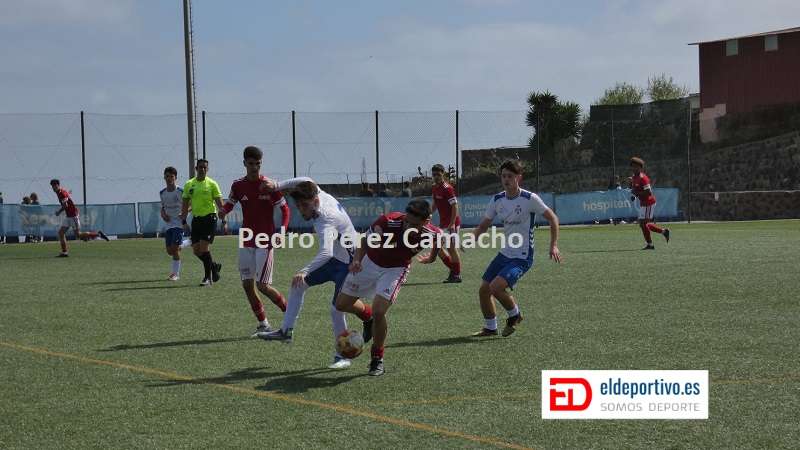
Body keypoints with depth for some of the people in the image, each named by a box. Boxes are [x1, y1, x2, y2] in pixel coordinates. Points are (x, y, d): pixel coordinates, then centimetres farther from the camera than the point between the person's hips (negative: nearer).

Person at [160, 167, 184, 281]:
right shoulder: (162, 193, 7)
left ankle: (176, 273, -6)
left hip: (178, 223, -5)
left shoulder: (180, 192, -8)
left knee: (175, 248, -13)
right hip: (168, 223, 5)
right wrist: (163, 214, -2)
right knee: (169, 251, 5)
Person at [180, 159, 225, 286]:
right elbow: (185, 204, 14)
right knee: (196, 250, 3)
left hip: (209, 218, -5)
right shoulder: (189, 185, 8)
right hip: (196, 219, 5)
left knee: (204, 248, -12)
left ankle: (208, 278, -1)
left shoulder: (212, 184, -3)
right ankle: (214, 266, 27)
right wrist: (183, 221, 9)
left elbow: (219, 203, -5)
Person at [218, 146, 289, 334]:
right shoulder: (238, 186, 3)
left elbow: (285, 209, -4)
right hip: (246, 242, 5)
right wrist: (223, 212, -9)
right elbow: (229, 204, 15)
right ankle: (263, 325, 13)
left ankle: (290, 310, 13)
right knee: (247, 285, 2)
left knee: (262, 285, -10)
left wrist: (281, 231, -19)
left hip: (265, 241, -5)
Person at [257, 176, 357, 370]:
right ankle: (286, 331, 19)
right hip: (335, 259, 10)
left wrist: (304, 271, -60)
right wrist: (278, 185, 4)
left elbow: (326, 252, -50)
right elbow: (305, 181, 11)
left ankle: (342, 357, -6)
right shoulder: (321, 195, -10)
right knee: (298, 284, 13)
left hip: (348, 264, -10)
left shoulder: (325, 220, -35)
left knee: (336, 308, -17)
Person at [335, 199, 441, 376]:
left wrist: (431, 257, 18)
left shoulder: (430, 233, -25)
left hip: (395, 269, -1)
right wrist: (357, 259, -44)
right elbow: (365, 240, -25)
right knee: (342, 304, 8)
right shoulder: (389, 221, -33)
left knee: (378, 311, -21)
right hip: (370, 262, 1)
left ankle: (377, 358, 2)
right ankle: (368, 317, 42)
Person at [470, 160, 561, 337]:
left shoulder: (530, 199, -16)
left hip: (522, 257, -7)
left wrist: (554, 246, -14)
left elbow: (553, 218, -7)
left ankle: (515, 315, 6)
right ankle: (490, 328, 25)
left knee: (496, 287, -22)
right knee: (483, 289, 5)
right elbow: (483, 225, 11)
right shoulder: (497, 200, 1)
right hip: (504, 254, 7)